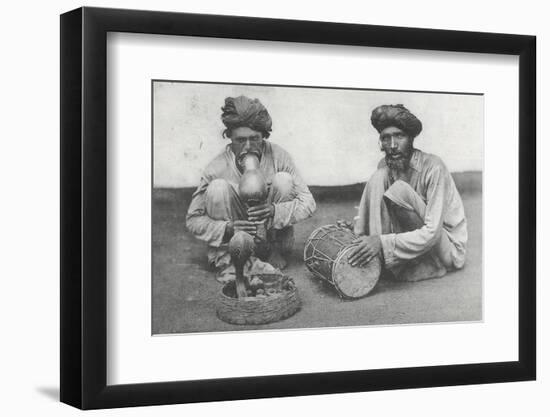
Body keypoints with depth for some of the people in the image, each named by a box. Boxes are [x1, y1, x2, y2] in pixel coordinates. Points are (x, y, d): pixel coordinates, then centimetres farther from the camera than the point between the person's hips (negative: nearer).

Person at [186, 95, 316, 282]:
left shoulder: (278, 157, -15)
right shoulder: (217, 168, -18)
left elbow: (308, 203, -13)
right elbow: (193, 220, -13)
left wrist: (275, 210, -32)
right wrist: (227, 229, -32)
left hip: (271, 236, 1)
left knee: (284, 180, -20)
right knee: (218, 187, -24)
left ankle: (277, 255, -6)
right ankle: (225, 260, -14)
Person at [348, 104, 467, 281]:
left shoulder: (433, 167, -21)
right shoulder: (385, 166, -1)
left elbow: (432, 233, -29)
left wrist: (383, 242, -36)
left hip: (449, 250, -7)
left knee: (399, 190, -29)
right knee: (378, 178, -13)